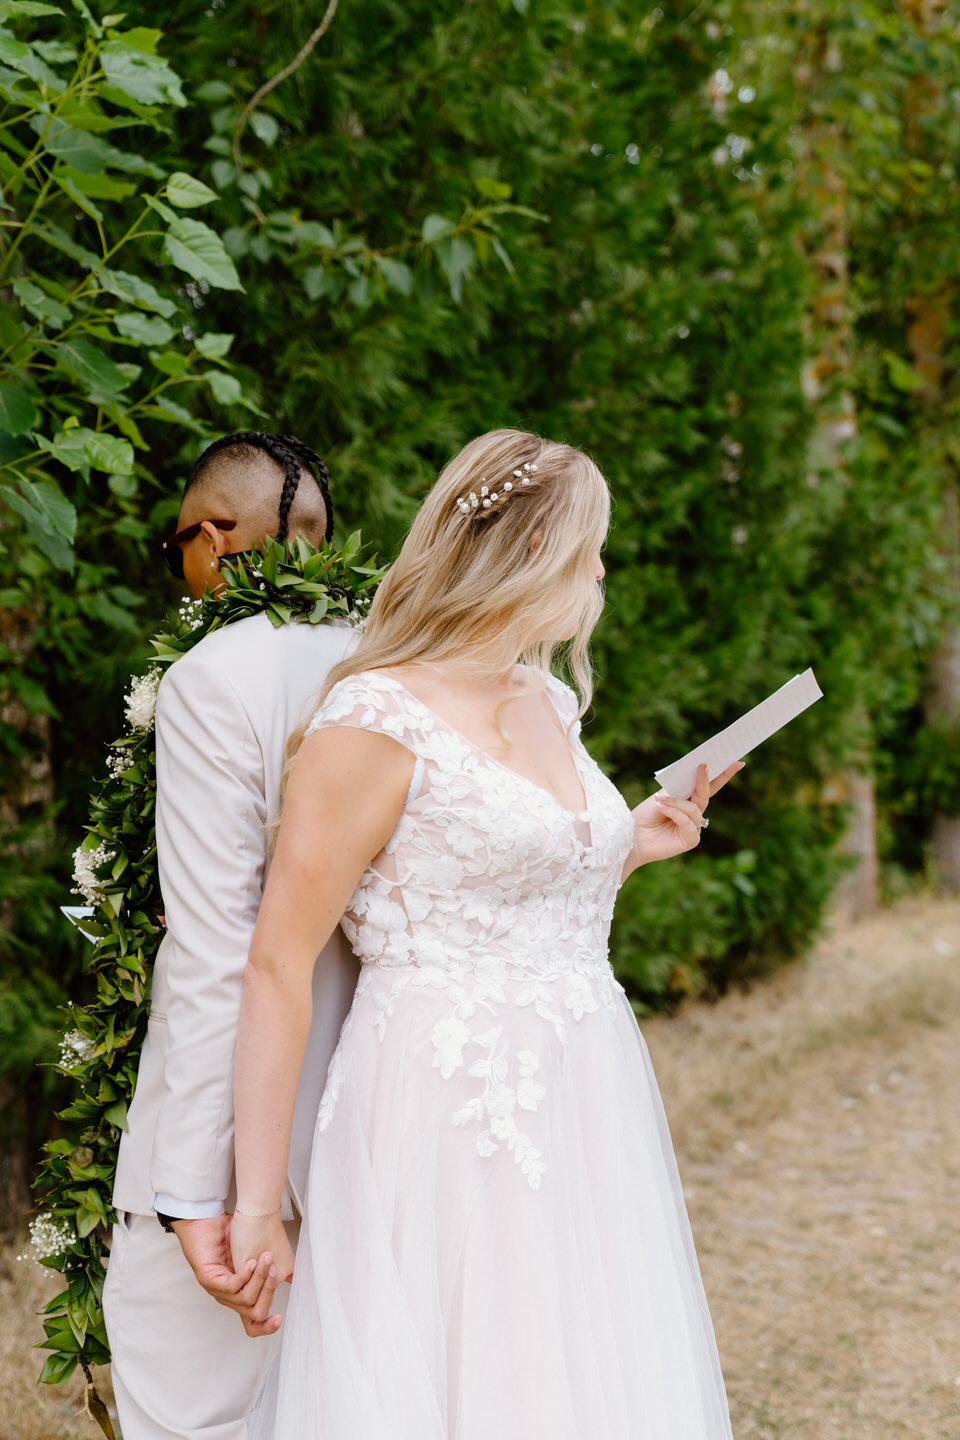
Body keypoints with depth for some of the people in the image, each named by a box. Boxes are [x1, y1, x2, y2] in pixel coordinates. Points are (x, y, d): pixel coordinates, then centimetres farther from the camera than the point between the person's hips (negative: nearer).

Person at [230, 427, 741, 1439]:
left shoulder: (552, 701, 13)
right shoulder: (375, 721, -12)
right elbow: (279, 964, -13)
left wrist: (625, 849, 12)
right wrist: (256, 1205, -14)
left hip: (584, 1113, 8)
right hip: (450, 1120, -8)